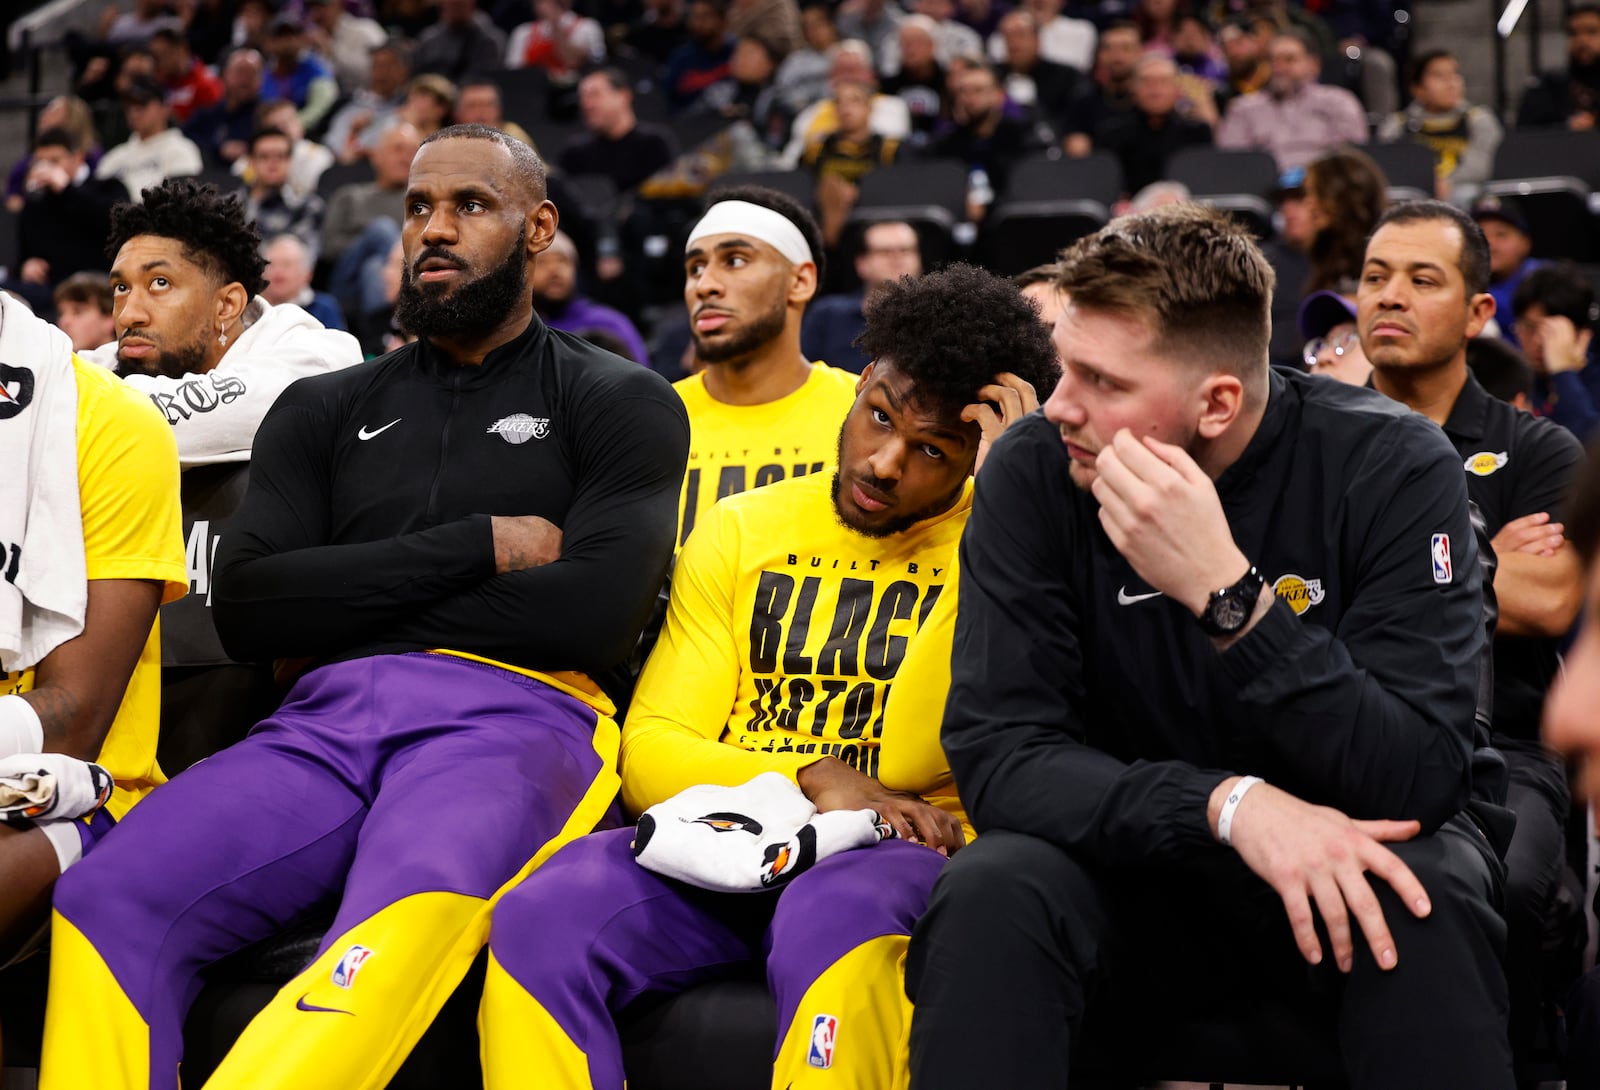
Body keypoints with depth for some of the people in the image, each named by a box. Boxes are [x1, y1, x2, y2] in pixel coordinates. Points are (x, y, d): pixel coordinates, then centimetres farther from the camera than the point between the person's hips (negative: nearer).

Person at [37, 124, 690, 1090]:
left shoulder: (620, 402, 15)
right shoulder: (326, 412, 25)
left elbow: (597, 612, -3)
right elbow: (247, 608, 9)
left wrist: (349, 606, 4)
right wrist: (479, 545, 1)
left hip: (513, 716, -3)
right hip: (325, 720, 4)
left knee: (417, 909, -40)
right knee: (107, 907, -27)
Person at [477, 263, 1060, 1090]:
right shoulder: (741, 530, 14)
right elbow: (650, 748, 8)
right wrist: (811, 777, -10)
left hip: (897, 854, -3)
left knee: (836, 923, -39)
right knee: (538, 922, -27)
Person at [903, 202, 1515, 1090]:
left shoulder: (1391, 468, -16)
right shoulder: (1032, 473, -11)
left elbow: (1418, 780, -23)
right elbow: (995, 750, -17)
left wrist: (1228, 592, -35)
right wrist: (1230, 803, -32)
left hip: (1340, 863, 0)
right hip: (1137, 861, 1)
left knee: (1429, 898, -33)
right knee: (988, 895, -30)